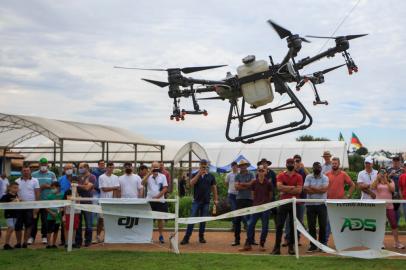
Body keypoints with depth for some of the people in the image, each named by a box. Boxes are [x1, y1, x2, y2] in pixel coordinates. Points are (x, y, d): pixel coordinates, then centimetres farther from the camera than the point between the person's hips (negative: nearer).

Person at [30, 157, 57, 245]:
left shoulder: (52, 174, 8)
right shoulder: (34, 174, 8)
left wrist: (46, 186, -13)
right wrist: (39, 187, -12)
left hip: (47, 200, 0)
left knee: (45, 220, 2)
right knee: (34, 219, 0)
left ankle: (44, 236, 11)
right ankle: (32, 236, 8)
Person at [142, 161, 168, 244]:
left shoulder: (162, 176, 3)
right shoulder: (148, 176, 4)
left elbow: (165, 189, -3)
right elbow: (143, 182, -15)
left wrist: (157, 196, -12)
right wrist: (150, 173, -18)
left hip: (160, 201, 0)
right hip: (149, 200, 0)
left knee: (160, 218, 5)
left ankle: (161, 236, 14)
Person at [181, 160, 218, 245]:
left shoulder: (211, 176, 7)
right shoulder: (195, 175, 4)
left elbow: (214, 187, 11)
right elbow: (191, 184, -13)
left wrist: (215, 199, 6)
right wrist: (199, 174, -17)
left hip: (206, 201, 2)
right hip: (196, 200, -2)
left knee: (203, 220, 6)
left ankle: (201, 237, 17)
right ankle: (186, 238, -4)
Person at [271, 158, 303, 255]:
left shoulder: (298, 177, 3)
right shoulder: (281, 175, 5)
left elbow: (299, 190, -10)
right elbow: (279, 187, -12)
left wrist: (285, 190, -10)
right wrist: (292, 187, -12)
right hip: (283, 203, 0)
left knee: (293, 225, 4)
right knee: (279, 225, -2)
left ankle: (291, 247, 13)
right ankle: (277, 247, 1)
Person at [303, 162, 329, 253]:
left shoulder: (325, 178, 2)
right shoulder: (308, 177, 5)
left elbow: (324, 189, -14)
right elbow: (305, 189, -10)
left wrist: (312, 188, -10)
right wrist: (319, 190, -13)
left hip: (322, 204, -1)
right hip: (310, 204, 1)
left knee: (323, 225, 3)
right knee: (311, 226, 3)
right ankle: (313, 245, 10)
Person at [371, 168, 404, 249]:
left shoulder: (390, 182, 8)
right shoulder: (376, 182, 5)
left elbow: (392, 189, -10)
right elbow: (372, 188, -15)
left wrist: (386, 180, -14)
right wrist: (377, 178, -17)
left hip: (389, 206, 1)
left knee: (394, 224, 0)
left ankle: (397, 242, 7)